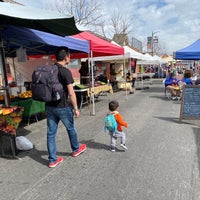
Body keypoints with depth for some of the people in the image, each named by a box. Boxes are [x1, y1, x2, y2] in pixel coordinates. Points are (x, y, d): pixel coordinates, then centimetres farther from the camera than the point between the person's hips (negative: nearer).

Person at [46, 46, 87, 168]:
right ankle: (76, 149, 39)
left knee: (51, 133, 11)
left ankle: (52, 160, 22)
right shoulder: (65, 71, -17)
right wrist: (76, 108, -10)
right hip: (63, 107, -6)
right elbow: (71, 93, -19)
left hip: (49, 106, 6)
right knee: (71, 128, 17)